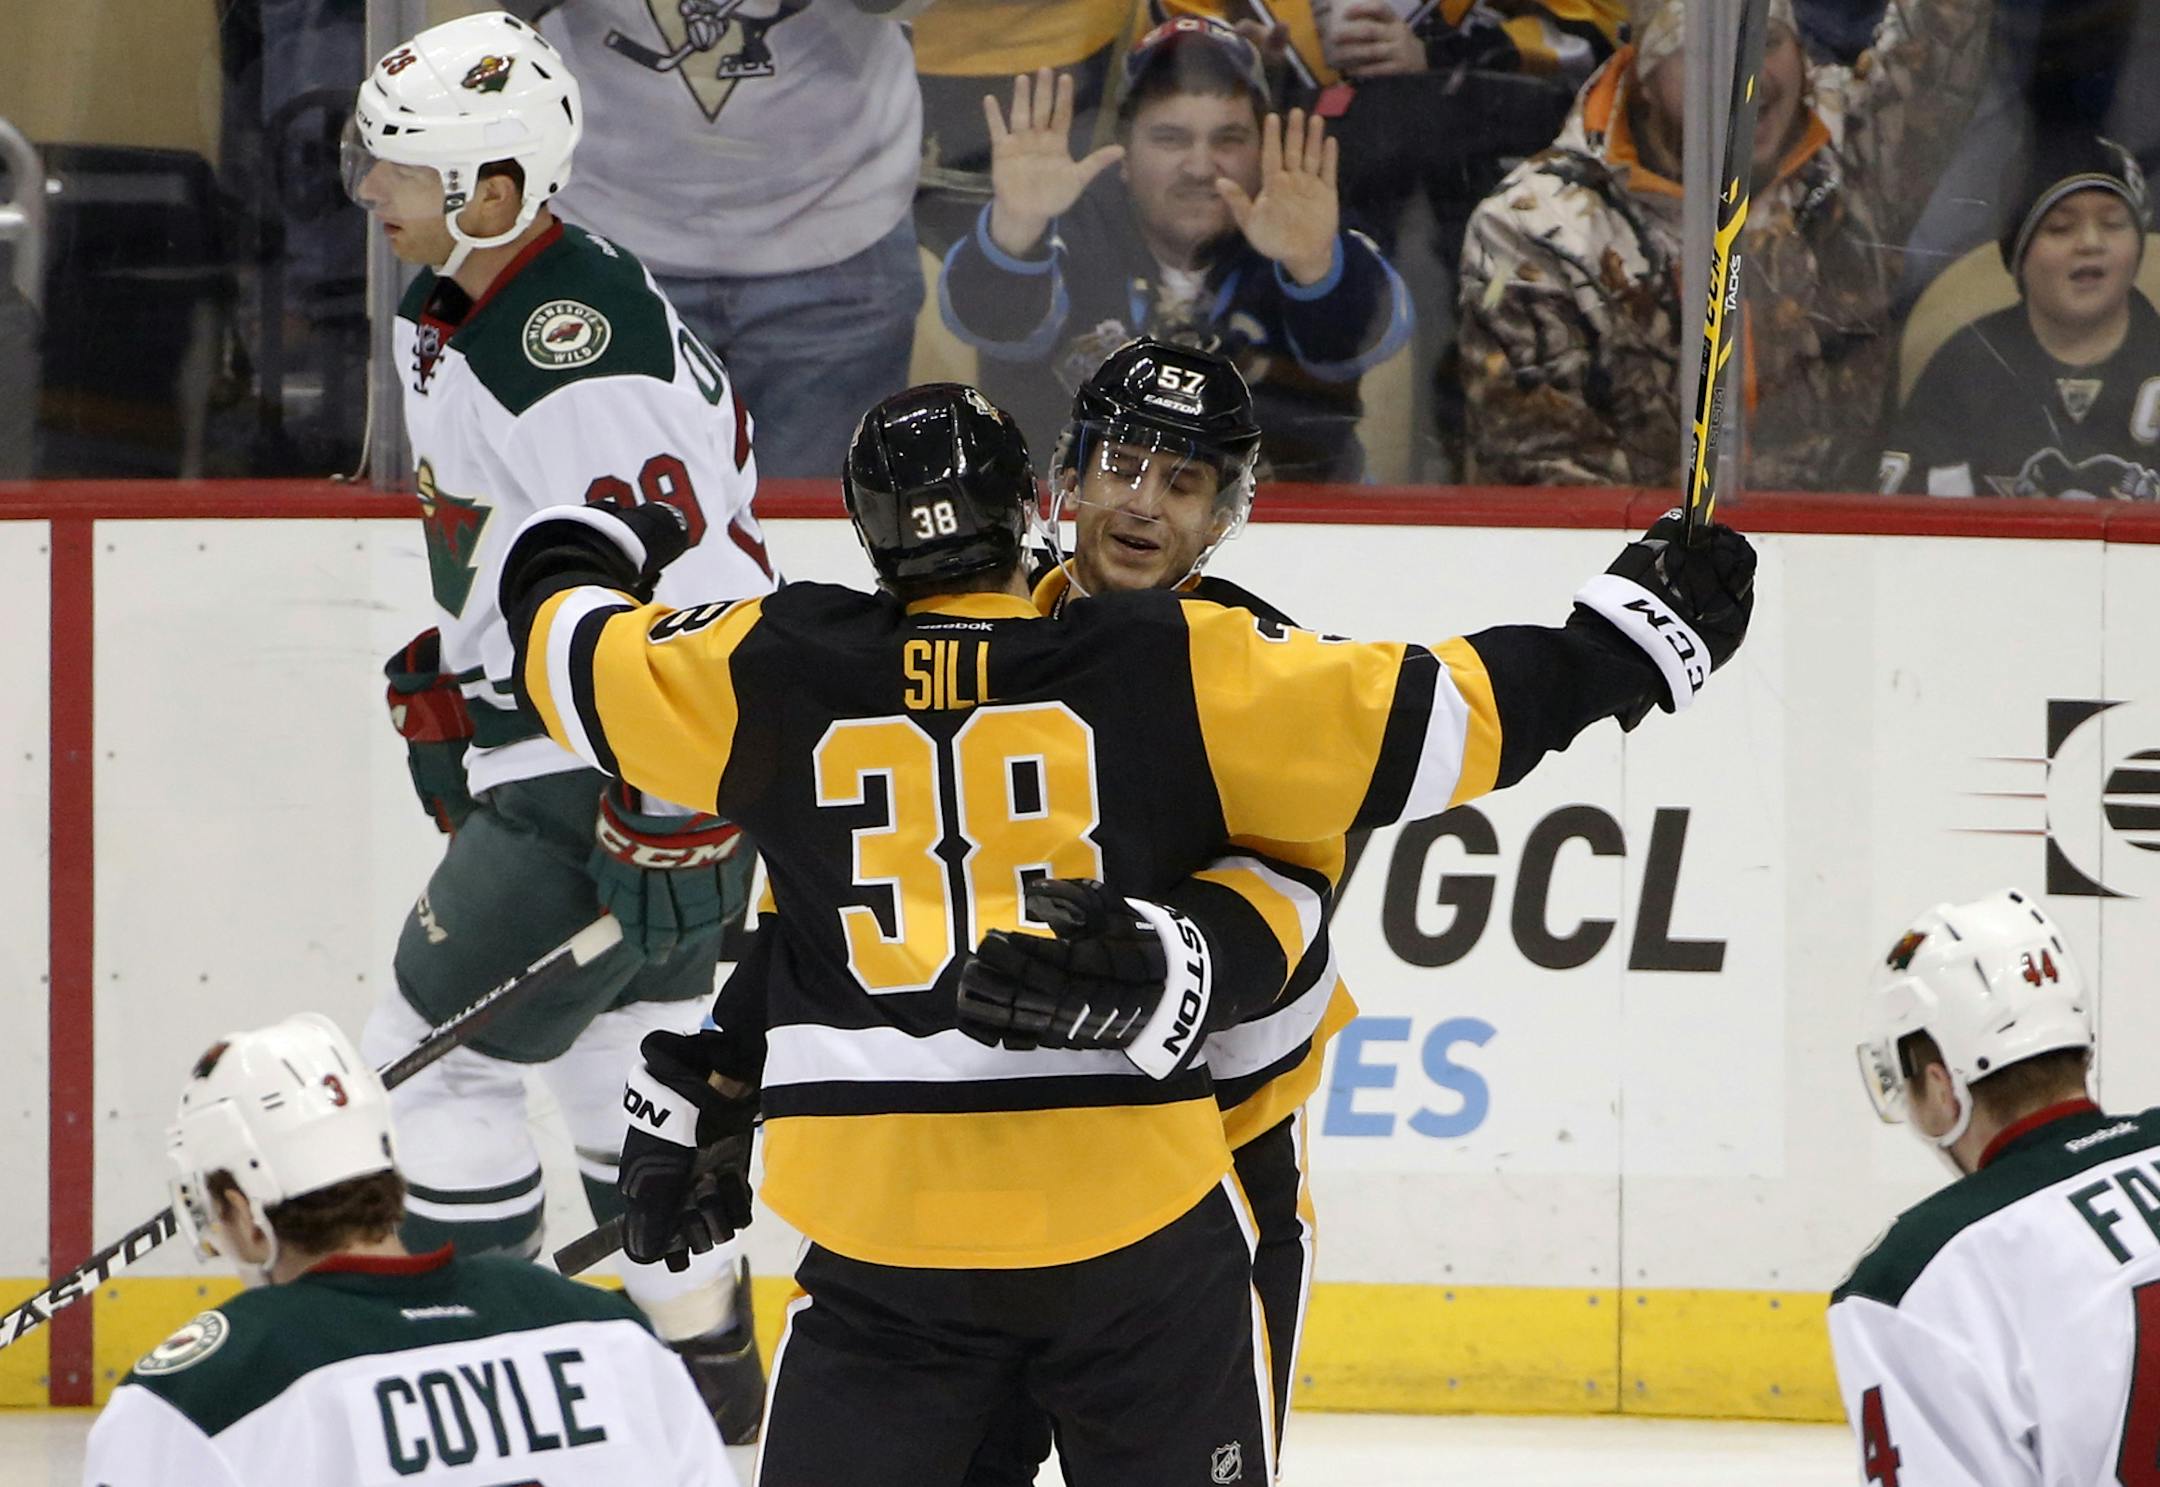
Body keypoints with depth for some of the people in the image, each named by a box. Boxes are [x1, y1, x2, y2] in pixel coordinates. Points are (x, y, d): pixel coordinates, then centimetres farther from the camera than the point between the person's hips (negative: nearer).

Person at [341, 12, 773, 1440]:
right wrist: (446, 678, 26)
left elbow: (700, 591, -30)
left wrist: (672, 823, -28)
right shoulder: (453, 312, 6)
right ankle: (705, 1356, 34)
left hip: (632, 768, -11)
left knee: (442, 1050, -4)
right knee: (612, 1043, 22)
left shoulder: (581, 370, -28)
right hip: (552, 739, 11)